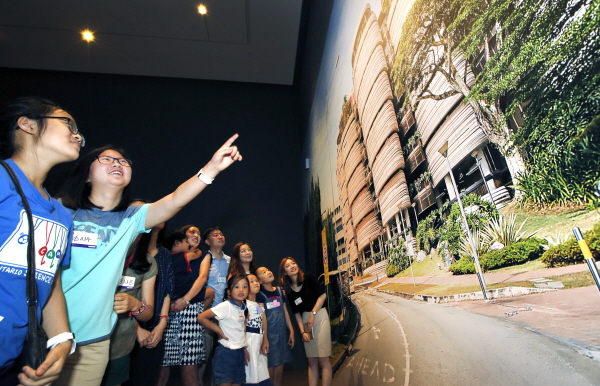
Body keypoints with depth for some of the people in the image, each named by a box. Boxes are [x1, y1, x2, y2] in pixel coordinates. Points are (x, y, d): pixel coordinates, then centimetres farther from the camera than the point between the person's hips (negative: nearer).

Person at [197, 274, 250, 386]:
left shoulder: (244, 307, 4)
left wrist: (244, 348, 8)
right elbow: (201, 317, -21)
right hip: (226, 352, -7)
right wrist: (218, 330, -15)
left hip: (240, 352, 7)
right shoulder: (226, 306, -18)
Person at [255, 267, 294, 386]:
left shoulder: (279, 290, 7)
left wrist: (291, 331, 11)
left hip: (282, 334, 5)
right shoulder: (260, 295, -11)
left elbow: (285, 311, 12)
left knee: (279, 373, 15)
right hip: (269, 335, -5)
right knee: (270, 374, 5)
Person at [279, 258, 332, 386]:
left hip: (319, 316, -4)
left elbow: (323, 295, -10)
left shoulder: (308, 279, -7)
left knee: (323, 359, -4)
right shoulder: (288, 290, 4)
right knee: (312, 361, 10)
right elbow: (297, 313, 7)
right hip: (305, 320, 4)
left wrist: (313, 314, -10)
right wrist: (302, 331, 0)